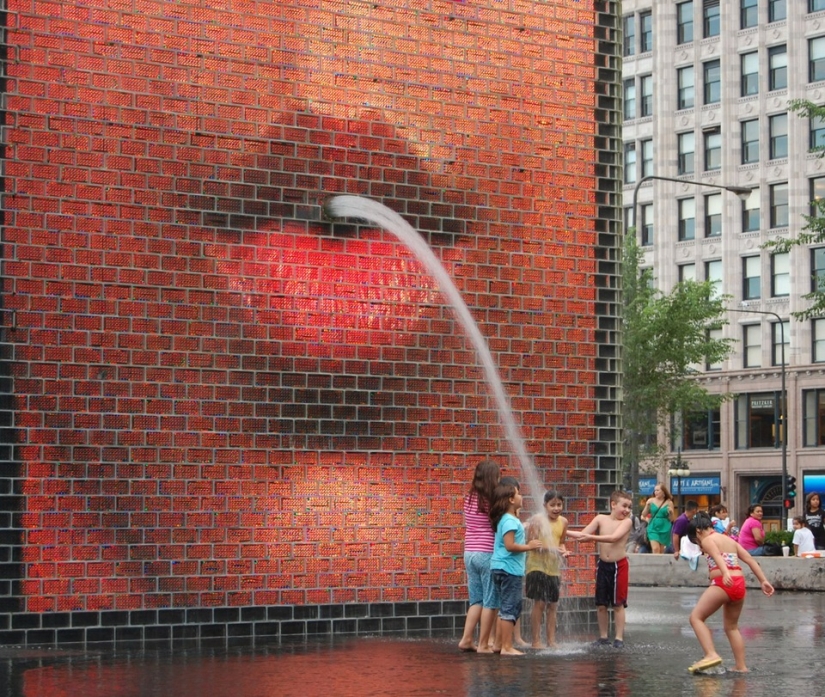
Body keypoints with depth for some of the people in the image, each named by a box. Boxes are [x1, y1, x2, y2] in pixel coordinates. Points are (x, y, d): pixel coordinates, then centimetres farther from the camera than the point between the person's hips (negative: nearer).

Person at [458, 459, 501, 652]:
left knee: (476, 600, 15)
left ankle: (467, 639, 10)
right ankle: (483, 644, 4)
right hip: (488, 554, -7)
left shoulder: (469, 498, 7)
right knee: (489, 602, 2)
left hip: (469, 553, 7)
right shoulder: (492, 501, -12)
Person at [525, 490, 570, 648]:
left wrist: (564, 551, -1)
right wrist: (551, 549, -28)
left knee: (552, 605, 10)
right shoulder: (537, 520, -12)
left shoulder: (563, 522, 7)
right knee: (539, 603, -6)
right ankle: (536, 641, 1)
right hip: (537, 566, -6)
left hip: (554, 568, 6)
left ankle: (551, 641, 18)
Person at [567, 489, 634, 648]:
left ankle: (619, 637, 8)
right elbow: (583, 535, 5)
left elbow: (614, 538, -22)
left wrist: (591, 537, -30)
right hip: (603, 565, 3)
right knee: (601, 604, 7)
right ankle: (603, 636, 18)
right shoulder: (601, 519, 3)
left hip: (619, 566, -3)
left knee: (618, 604, 1)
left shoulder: (626, 522, -7)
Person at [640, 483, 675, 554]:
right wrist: (647, 505, -10)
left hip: (664, 529, 0)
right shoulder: (651, 501, 1)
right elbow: (644, 515, 3)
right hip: (653, 528, 0)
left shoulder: (669, 503, 0)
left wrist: (670, 512, -16)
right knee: (655, 549, -15)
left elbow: (671, 519, 4)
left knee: (661, 551, 6)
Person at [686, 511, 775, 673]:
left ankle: (711, 654, -21)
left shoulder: (707, 540, 2)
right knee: (732, 627, 20)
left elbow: (718, 556, -20)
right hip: (739, 584, 8)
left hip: (722, 583, -8)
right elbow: (750, 560, 17)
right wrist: (763, 581, 14)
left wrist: (725, 573, -37)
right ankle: (741, 666, 19)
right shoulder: (730, 540, 24)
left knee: (696, 617, -4)